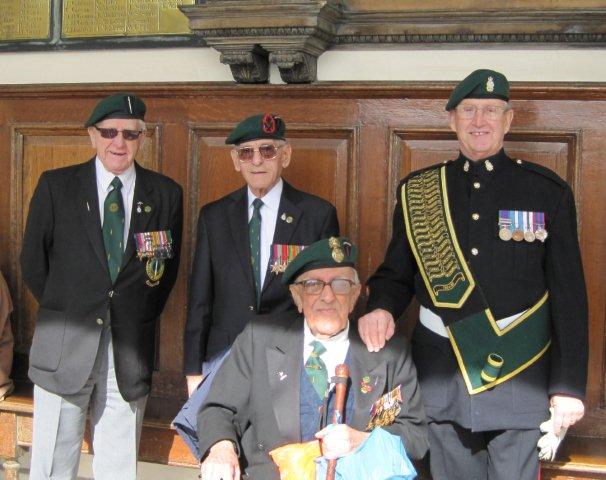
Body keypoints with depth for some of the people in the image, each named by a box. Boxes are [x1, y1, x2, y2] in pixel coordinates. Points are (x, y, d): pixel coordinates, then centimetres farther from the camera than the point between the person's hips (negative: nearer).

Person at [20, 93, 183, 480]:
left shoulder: (166, 194, 4)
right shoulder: (55, 186, 1)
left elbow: (168, 268, 11)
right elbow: (33, 262, 6)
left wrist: (141, 320, 6)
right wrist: (65, 312, 6)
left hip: (131, 352, 1)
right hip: (64, 346, -1)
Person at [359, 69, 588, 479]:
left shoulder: (548, 191, -1)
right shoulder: (417, 191, 5)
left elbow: (569, 293, -1)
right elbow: (396, 272, 10)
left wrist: (570, 384, -5)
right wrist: (382, 308, -14)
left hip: (520, 369, -2)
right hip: (440, 368, 2)